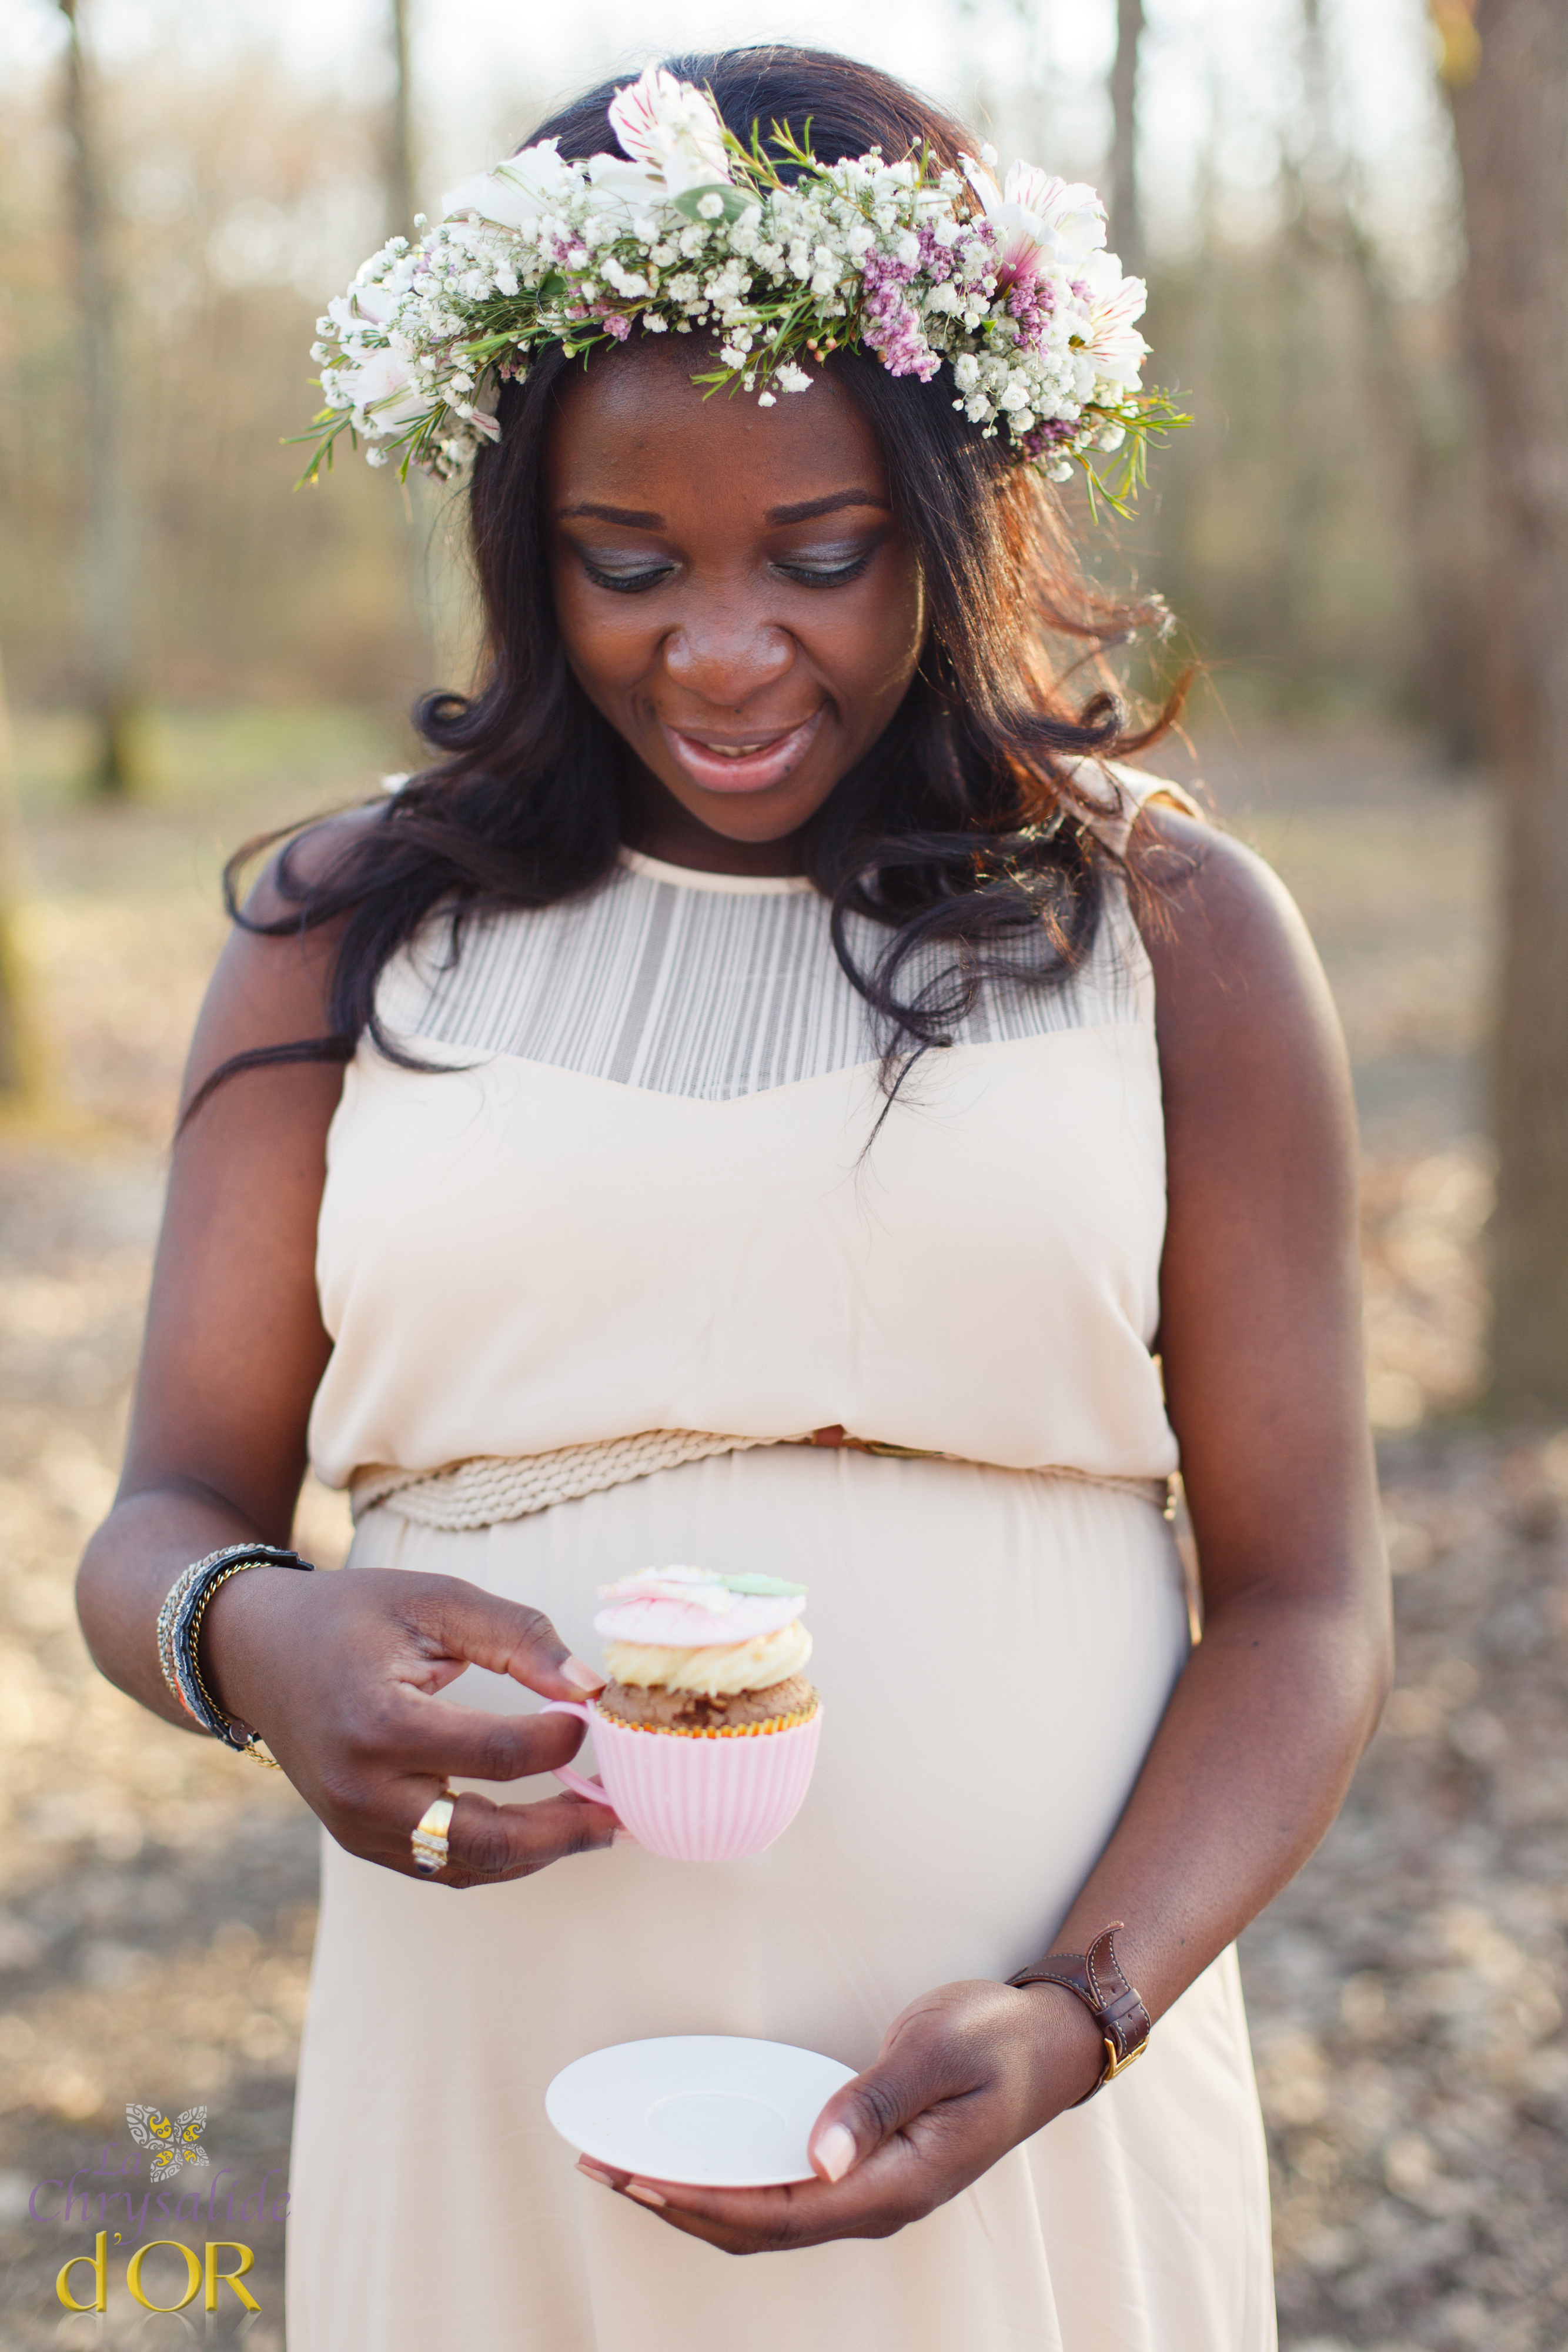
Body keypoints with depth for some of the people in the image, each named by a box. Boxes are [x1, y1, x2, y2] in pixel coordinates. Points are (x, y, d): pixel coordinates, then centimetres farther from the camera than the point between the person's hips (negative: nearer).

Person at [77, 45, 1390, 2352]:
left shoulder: (1172, 931, 0)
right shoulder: (354, 933, 4)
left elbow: (1301, 1602, 0)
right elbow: (169, 1521, 3)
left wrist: (1075, 2022, -16)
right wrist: (262, 1643, -20)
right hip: (485, 2102, 1)